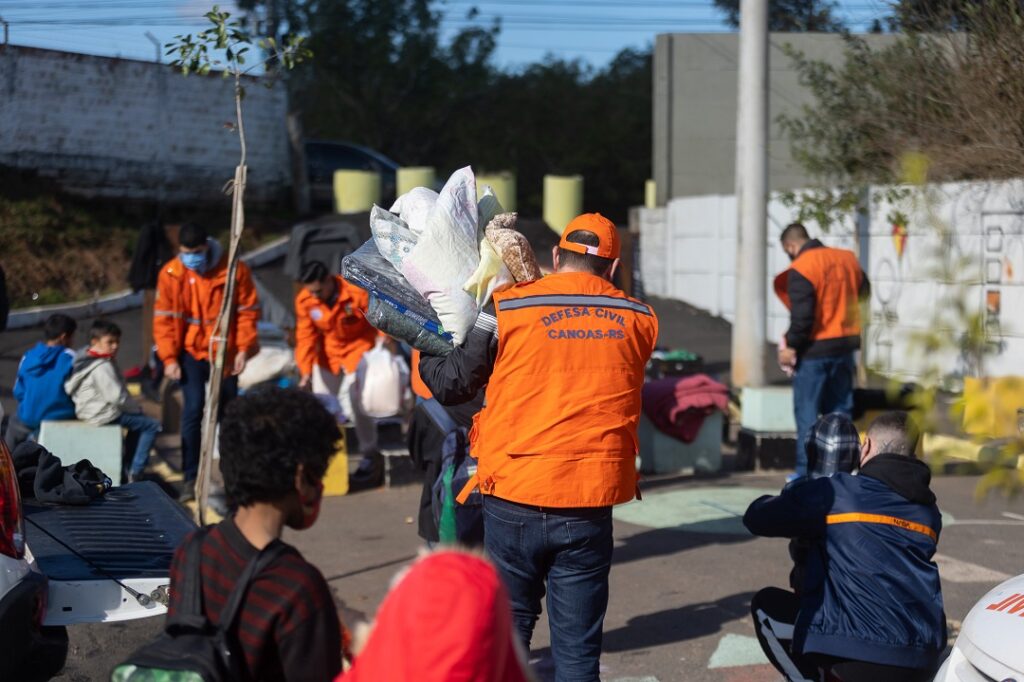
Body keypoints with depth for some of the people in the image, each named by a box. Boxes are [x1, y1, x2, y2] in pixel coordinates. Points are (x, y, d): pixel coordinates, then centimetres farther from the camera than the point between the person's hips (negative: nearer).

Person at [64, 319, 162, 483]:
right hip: (103, 415, -10)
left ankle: (129, 467, 23)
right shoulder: (102, 367, -21)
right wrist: (137, 407, -6)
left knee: (139, 420, 26)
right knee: (152, 426, -5)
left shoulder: (86, 358, 10)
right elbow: (117, 397, -23)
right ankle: (134, 473, -6)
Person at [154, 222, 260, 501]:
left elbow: (247, 311, -4)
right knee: (193, 410, -14)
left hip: (225, 353, 1)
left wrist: (244, 349, -9)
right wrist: (169, 358, -10)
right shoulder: (171, 274, -8)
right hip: (191, 353, -1)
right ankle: (190, 478, -7)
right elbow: (164, 319, -5)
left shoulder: (234, 269, -10)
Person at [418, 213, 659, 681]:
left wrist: (422, 353, 23)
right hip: (590, 504, 1)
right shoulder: (639, 322, 3)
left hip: (514, 498, -1)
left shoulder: (507, 308, -4)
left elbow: (450, 385, 2)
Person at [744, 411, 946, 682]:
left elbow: (756, 518, 6)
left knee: (766, 605, 16)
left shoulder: (837, 492, -2)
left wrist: (788, 498, 29)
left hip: (861, 655, -6)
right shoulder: (928, 511, 14)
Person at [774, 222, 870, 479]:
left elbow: (802, 316, -20)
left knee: (807, 412, 1)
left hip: (814, 350, -6)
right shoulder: (847, 258, 4)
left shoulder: (800, 268, -16)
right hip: (844, 346, 6)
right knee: (839, 409, 14)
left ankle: (806, 472, 1)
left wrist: (791, 345, -9)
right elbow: (863, 290, 21)